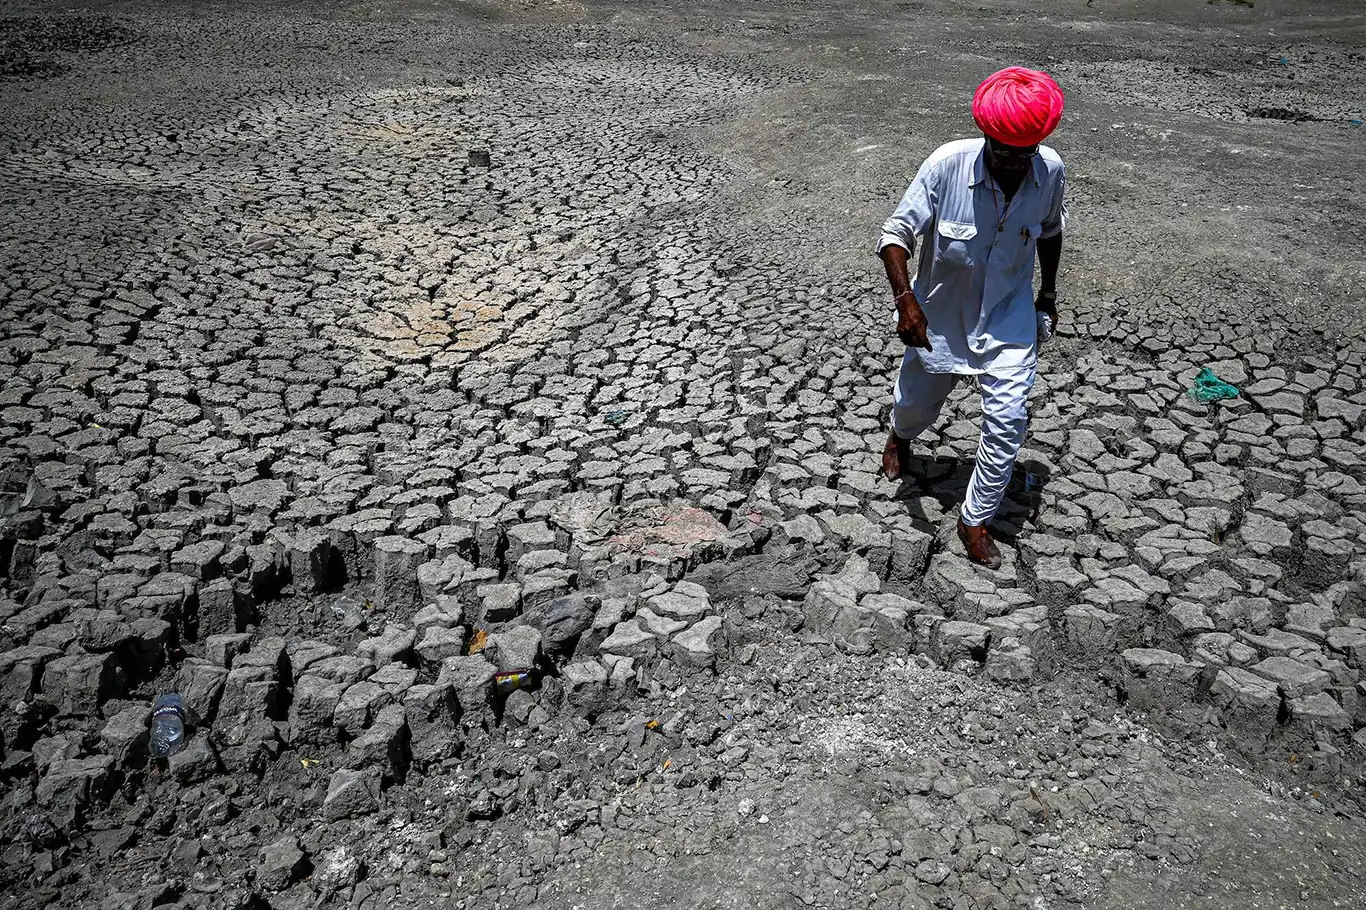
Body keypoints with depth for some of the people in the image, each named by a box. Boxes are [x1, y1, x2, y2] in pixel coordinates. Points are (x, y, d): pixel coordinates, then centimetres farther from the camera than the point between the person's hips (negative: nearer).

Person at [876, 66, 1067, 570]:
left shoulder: (1050, 171, -15)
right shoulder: (947, 164, -26)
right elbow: (896, 232, -21)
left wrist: (1048, 293, 14)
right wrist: (904, 298, -35)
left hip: (1009, 316, 1)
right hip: (939, 314, -1)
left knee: (1007, 420, -7)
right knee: (917, 403, 19)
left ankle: (975, 519, 11)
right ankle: (901, 436, 59)